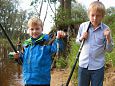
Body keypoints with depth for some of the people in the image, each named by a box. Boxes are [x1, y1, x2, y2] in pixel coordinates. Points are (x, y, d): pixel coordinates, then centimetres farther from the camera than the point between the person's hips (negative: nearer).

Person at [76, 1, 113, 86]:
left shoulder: (106, 29, -9)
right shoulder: (82, 26, -3)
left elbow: (109, 50, -4)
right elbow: (77, 41, 12)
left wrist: (108, 39, -22)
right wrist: (81, 38, -9)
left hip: (98, 67, -2)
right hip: (83, 65, 2)